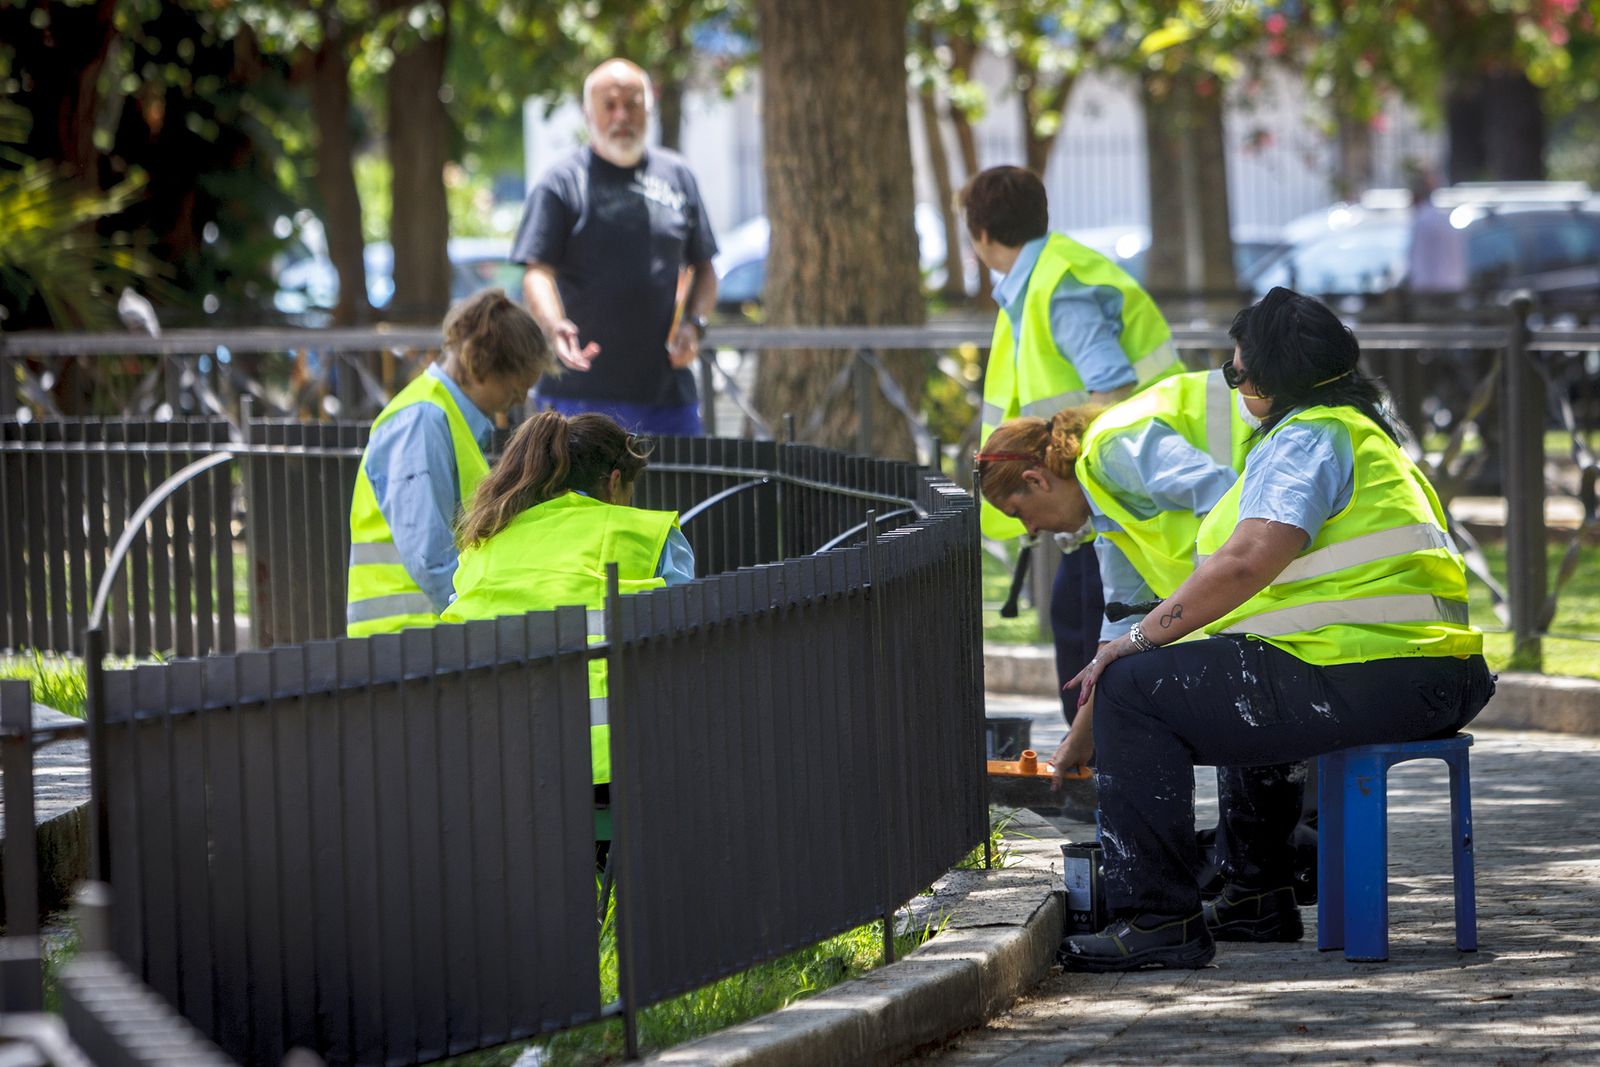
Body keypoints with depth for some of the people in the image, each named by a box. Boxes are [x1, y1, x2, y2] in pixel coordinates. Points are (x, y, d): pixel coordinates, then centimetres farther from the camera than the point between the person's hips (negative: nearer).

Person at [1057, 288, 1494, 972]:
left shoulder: (1304, 440, -10)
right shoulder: (1364, 433, 24)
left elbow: (1247, 562, -23)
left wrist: (1138, 640, -15)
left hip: (1358, 684, -11)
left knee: (1133, 690, -9)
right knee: (1239, 691, 38)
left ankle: (1157, 920, -12)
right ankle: (1257, 900, 41)